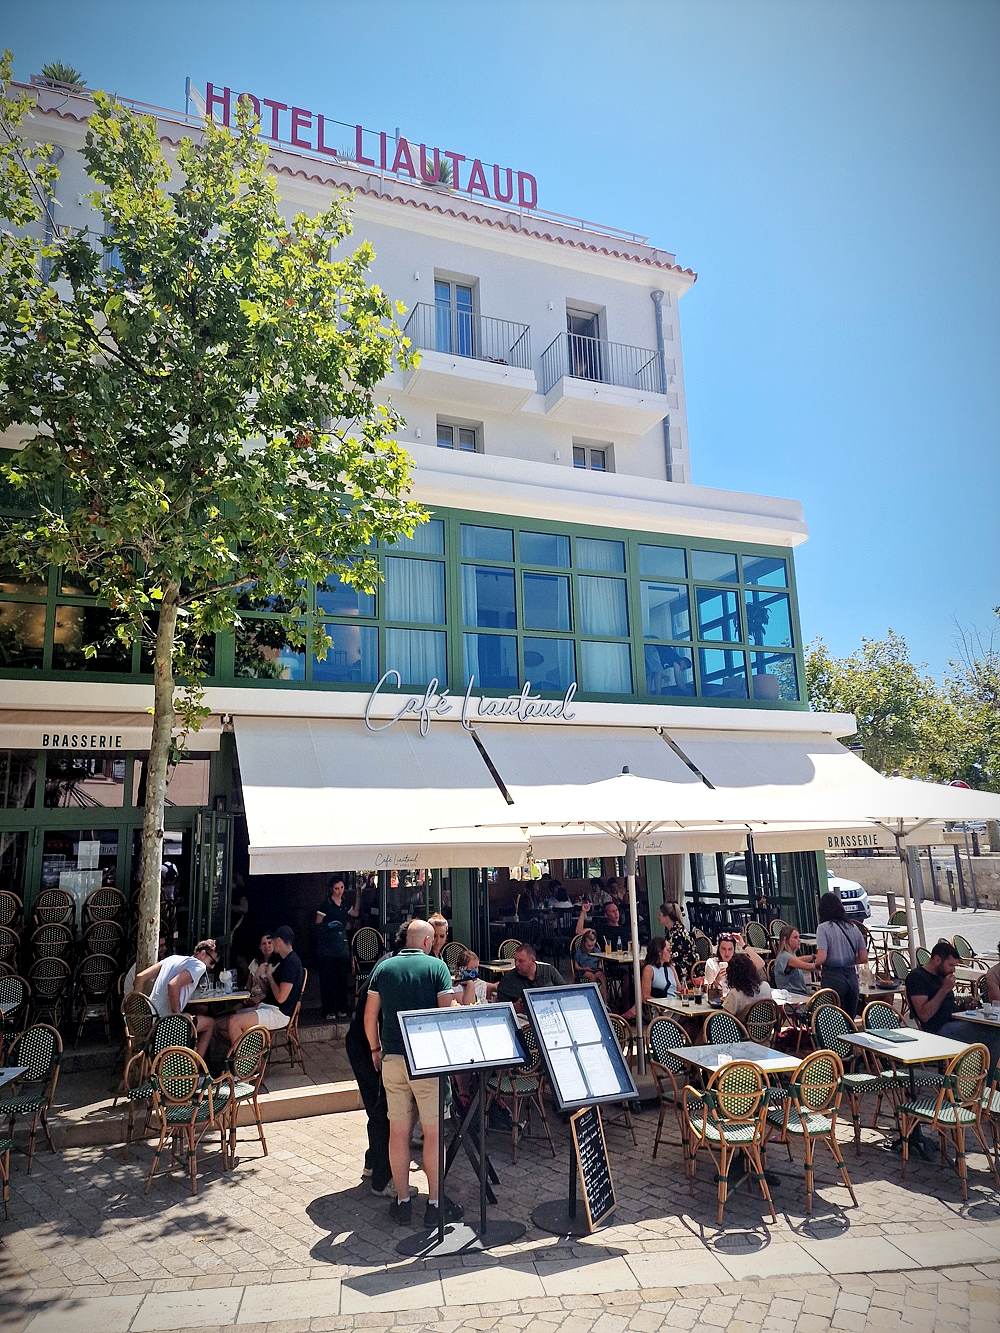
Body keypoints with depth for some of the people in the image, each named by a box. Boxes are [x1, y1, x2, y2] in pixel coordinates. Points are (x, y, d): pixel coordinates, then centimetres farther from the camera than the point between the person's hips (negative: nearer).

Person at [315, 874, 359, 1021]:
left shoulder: (345, 903, 11)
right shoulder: (325, 904, -6)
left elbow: (355, 913, 27)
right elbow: (318, 924, -3)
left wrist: (358, 892, 22)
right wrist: (328, 926, -22)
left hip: (342, 943, 5)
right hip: (327, 944, -5)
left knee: (343, 977, 6)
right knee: (328, 977, -3)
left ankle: (342, 1009, 15)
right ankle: (329, 1011, 2)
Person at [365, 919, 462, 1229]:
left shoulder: (384, 967, 6)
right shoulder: (436, 966, -4)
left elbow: (370, 1015, 8)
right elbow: (447, 1010, -10)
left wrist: (375, 1049, 19)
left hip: (392, 1057, 3)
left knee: (398, 1131, 11)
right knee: (433, 1131, 6)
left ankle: (402, 1202, 19)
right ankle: (435, 1203, 11)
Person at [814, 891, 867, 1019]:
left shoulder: (824, 928, -9)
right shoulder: (854, 927, 7)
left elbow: (821, 958, -17)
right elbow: (864, 958, 8)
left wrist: (816, 965, 3)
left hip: (833, 978, -5)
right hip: (852, 977, 5)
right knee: (850, 1020, 13)